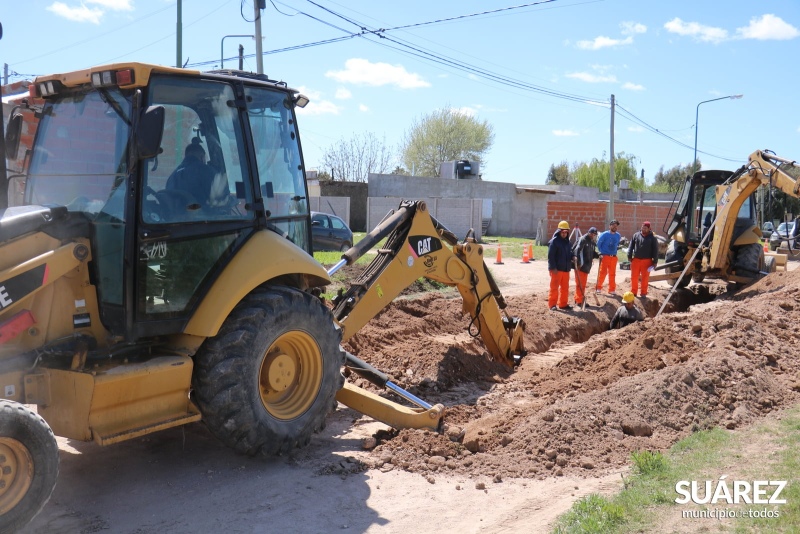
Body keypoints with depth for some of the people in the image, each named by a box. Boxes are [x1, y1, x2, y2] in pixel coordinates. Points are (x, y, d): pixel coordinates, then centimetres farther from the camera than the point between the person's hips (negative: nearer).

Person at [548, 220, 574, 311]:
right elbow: (550, 256, -15)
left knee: (565, 288, 11)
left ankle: (563, 304, 20)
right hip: (556, 269, -8)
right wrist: (553, 267, -20)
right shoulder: (554, 241, -10)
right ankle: (552, 304, 2)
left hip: (566, 269, 8)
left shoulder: (567, 241, 15)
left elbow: (569, 253, 24)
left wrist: (572, 257, 1)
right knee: (554, 287, -3)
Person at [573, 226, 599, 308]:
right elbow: (577, 250, -24)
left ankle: (581, 299, 23)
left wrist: (598, 255, 3)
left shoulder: (592, 242, 15)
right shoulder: (583, 240, -12)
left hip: (586, 267, 8)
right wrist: (577, 261, -34)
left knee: (583, 285, 14)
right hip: (580, 266, -8)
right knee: (579, 284, -5)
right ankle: (579, 301, 0)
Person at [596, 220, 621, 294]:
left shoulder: (618, 235, 6)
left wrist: (616, 249, 10)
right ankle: (598, 287, 6)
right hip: (605, 256, -4)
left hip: (614, 257, 4)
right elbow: (598, 243, -3)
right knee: (602, 272, -5)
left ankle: (612, 289, 16)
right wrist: (601, 253, -2)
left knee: (612, 274, 8)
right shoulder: (604, 234, -8)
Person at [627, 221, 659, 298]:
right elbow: (631, 246, 9)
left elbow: (655, 250, -2)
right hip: (636, 260, 2)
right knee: (634, 277, 6)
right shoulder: (636, 235, 5)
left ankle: (643, 293, 14)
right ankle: (633, 291, 19)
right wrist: (629, 256, 2)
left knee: (645, 278, 4)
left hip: (647, 261, -2)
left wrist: (655, 261, -6)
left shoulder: (652, 238, -2)